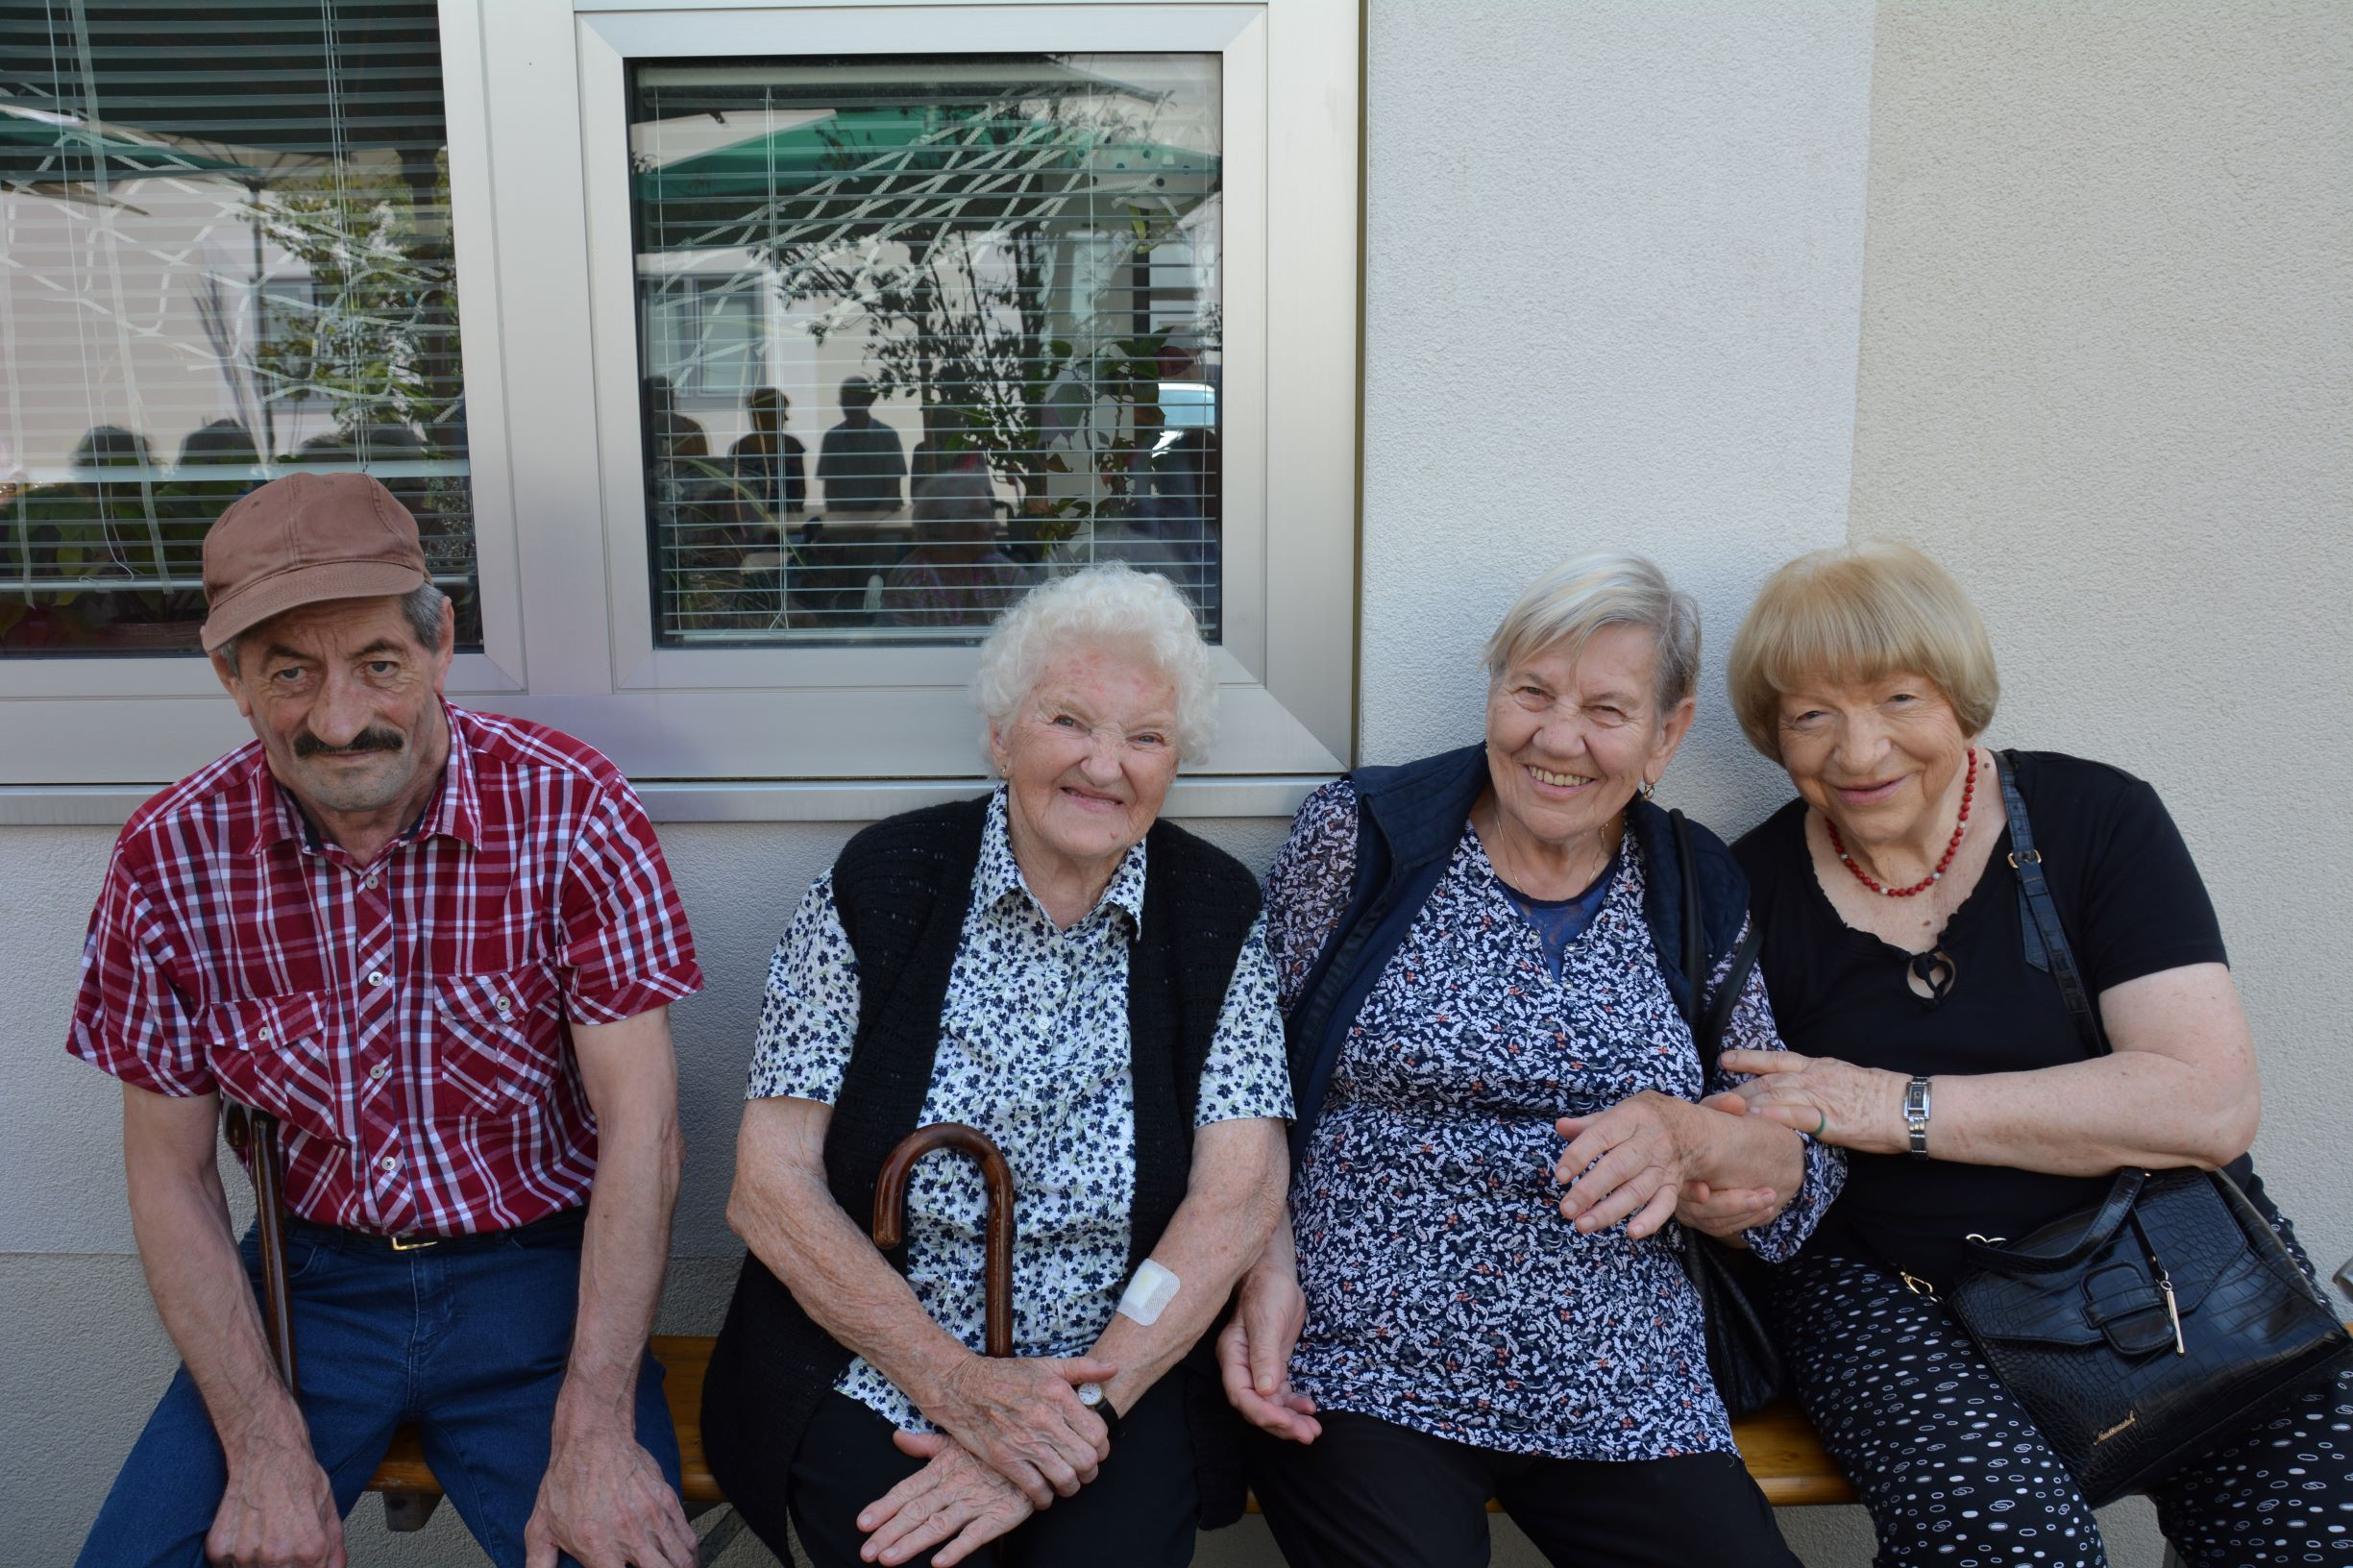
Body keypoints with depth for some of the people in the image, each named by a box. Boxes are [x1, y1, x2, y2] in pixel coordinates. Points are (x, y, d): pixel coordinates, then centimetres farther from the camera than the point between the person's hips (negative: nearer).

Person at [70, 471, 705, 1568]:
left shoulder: (570, 808, -15)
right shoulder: (169, 856, -7)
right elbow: (170, 1172, -1)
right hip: (308, 1280, 3)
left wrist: (595, 1431, -22)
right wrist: (267, 1446, -11)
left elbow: (639, 1123, -16)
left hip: (538, 1273, -2)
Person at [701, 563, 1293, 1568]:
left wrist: (1088, 1397, -16)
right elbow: (770, 1187, -6)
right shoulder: (880, 884, -4)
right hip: (871, 1380, 0)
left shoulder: (1216, 912, 0)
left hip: (1124, 1380, 1)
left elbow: (1236, 1200, -6)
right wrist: (960, 1386, -14)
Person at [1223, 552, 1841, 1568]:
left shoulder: (1698, 899, 7)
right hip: (1363, 1382, -3)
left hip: (1623, 1398, 3)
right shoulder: (1361, 834, -2)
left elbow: (1801, 1176, 8)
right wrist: (1265, 1266, -13)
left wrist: (1687, 1134, -12)